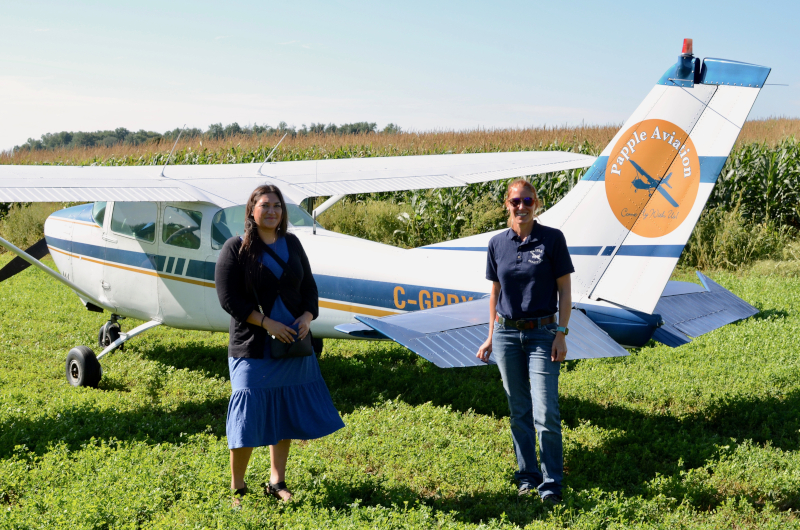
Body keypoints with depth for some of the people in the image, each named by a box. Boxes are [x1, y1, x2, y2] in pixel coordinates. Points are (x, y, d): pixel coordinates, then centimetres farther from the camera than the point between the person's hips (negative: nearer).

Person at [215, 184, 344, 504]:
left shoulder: (292, 244, 10)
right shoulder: (236, 248, -5)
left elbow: (309, 287, 12)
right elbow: (228, 298, -11)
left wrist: (307, 316, -8)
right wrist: (266, 322, -19)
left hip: (292, 344, 5)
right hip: (253, 346, -5)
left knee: (285, 414, 11)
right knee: (248, 416, -4)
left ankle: (277, 482, 24)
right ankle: (237, 488, 11)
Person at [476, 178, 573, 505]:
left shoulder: (552, 239, -4)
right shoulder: (497, 244, 6)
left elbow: (564, 290, -2)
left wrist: (561, 333, -8)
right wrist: (491, 337, 12)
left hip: (542, 333, -3)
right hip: (507, 333, 3)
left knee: (545, 413, -8)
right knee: (519, 412, 11)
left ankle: (551, 484, 3)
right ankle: (527, 475, 24)